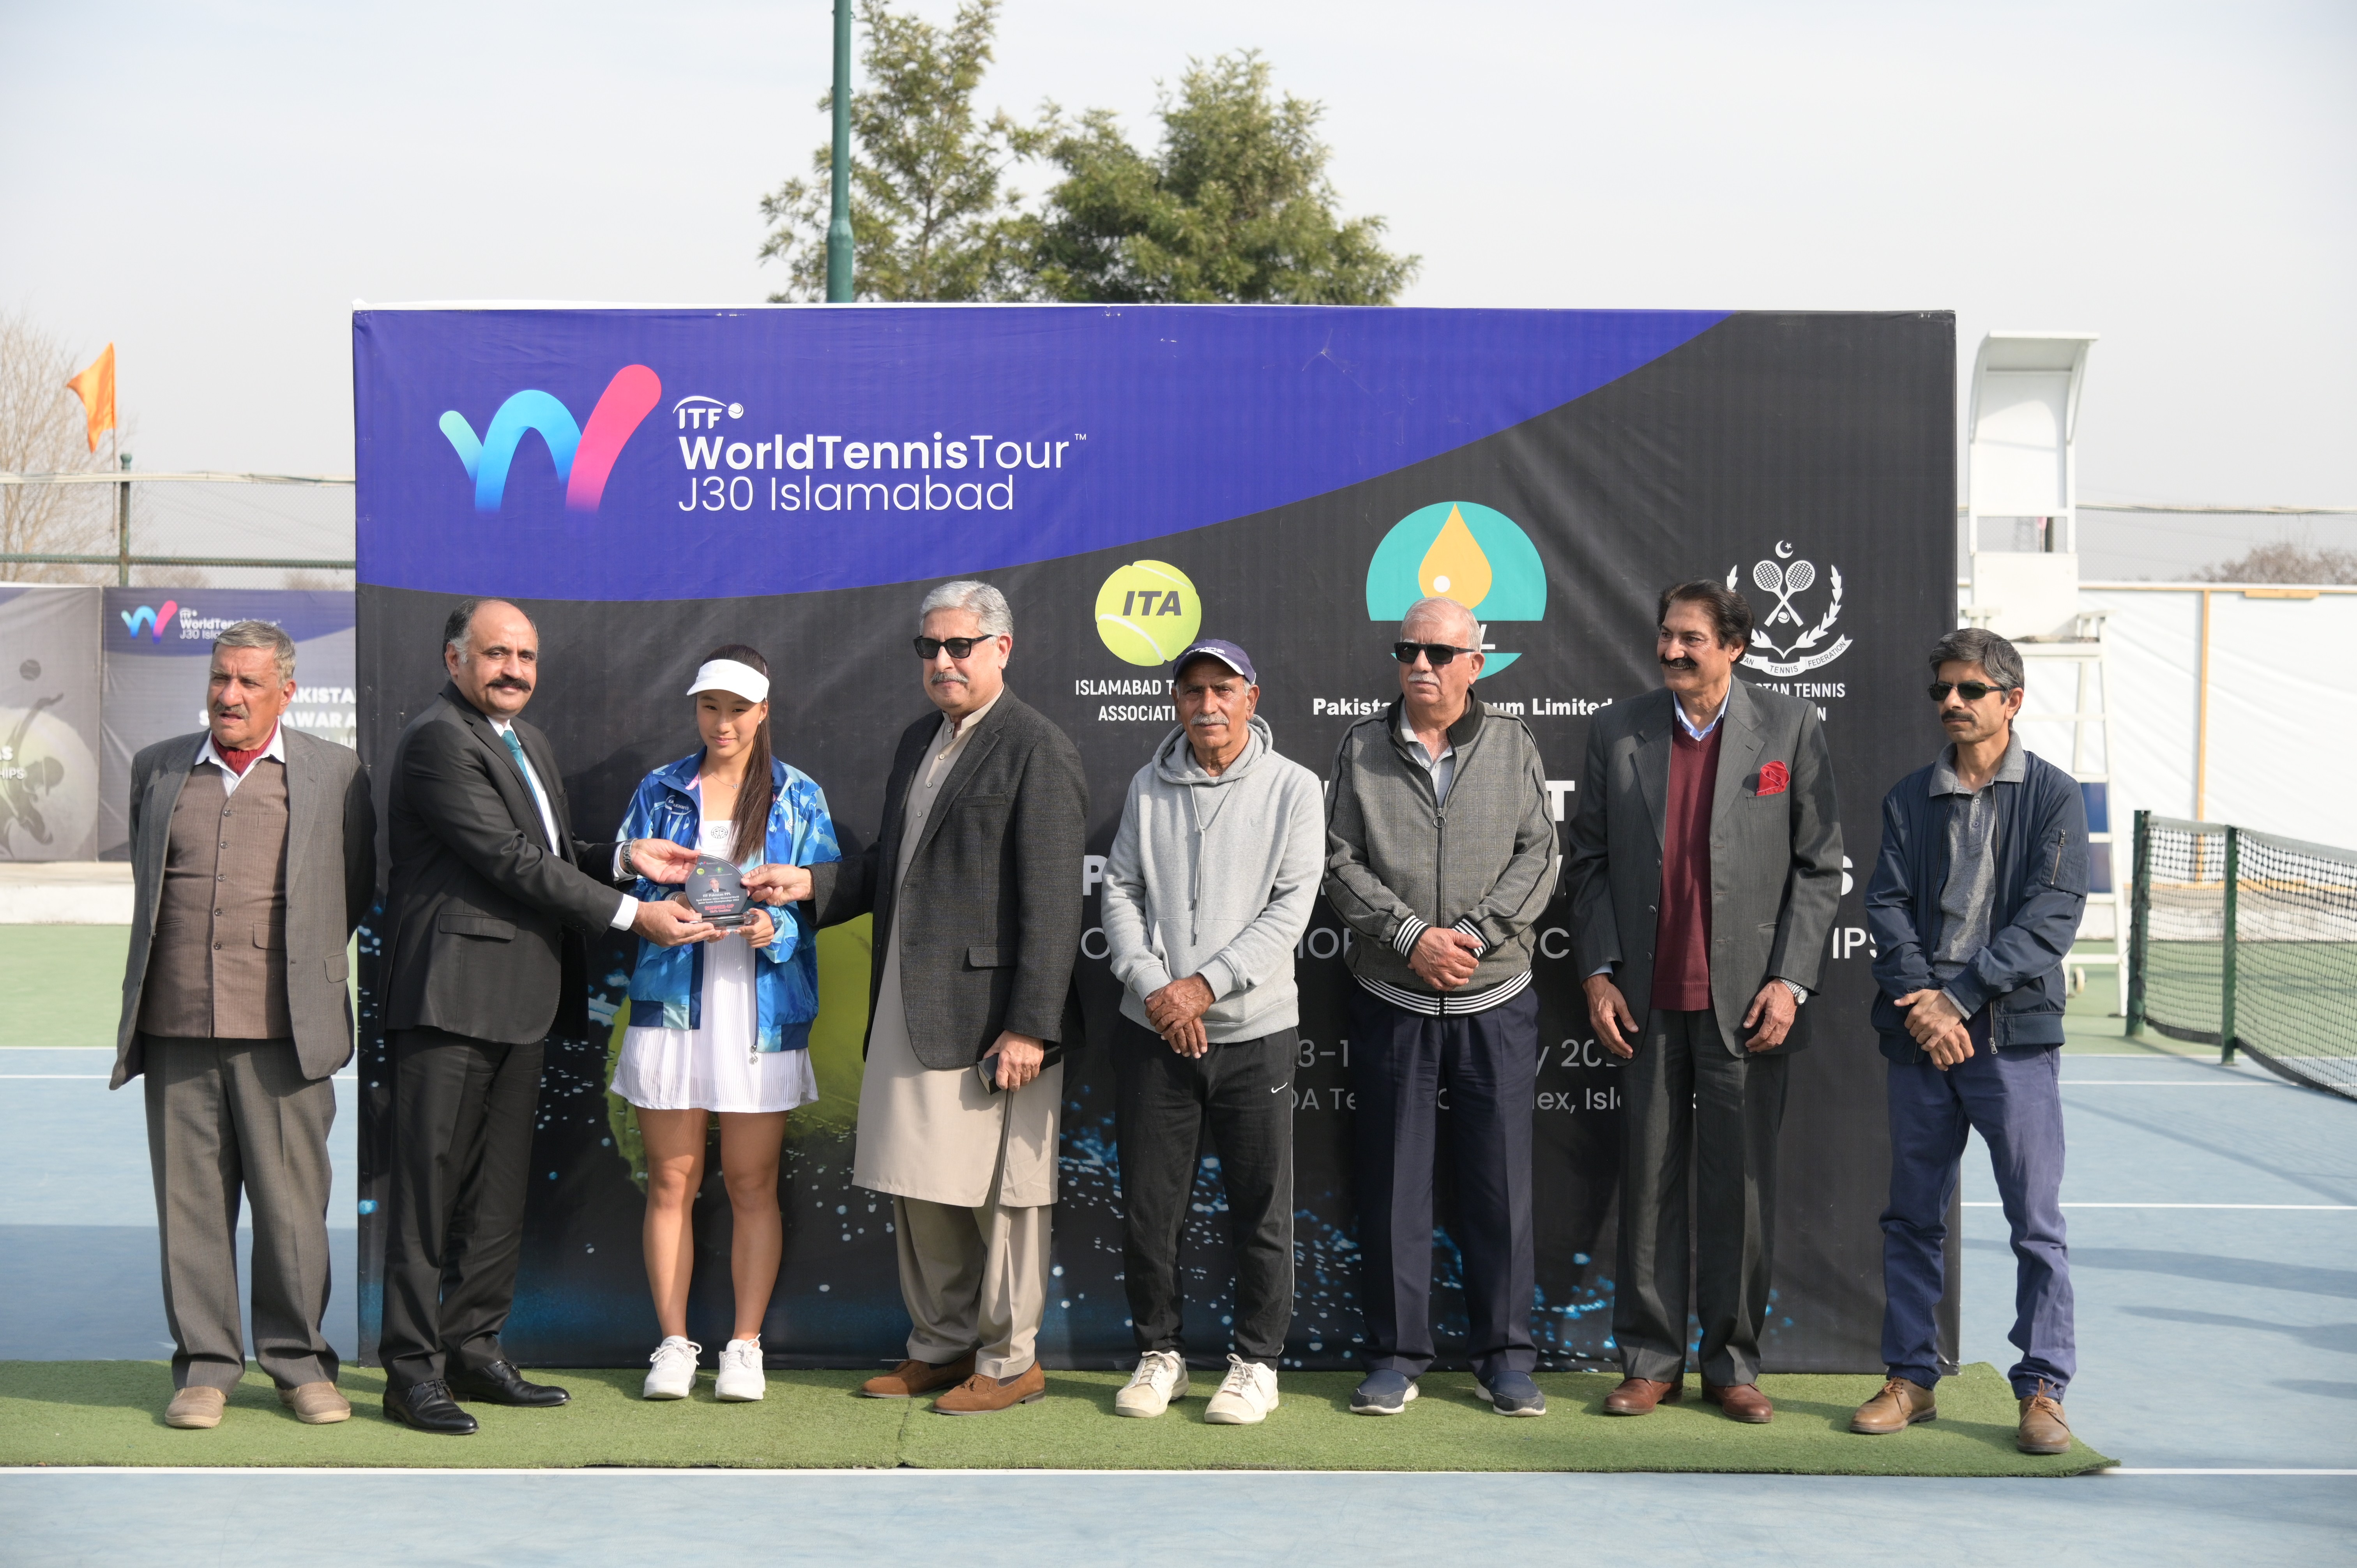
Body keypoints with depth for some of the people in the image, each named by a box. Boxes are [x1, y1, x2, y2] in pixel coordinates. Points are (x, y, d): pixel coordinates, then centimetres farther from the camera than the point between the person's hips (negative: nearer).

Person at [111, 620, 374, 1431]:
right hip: (176, 1028, 2)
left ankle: (301, 1362, 12)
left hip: (282, 1030, -2)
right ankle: (205, 1365, 13)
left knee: (292, 1203, 0)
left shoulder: (335, 772, 6)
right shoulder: (155, 768, 13)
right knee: (190, 1201, 4)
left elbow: (357, 892, 12)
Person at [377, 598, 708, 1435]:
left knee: (500, 1187, 12)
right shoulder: (437, 740, -11)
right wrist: (631, 915, -15)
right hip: (451, 995, -9)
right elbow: (512, 861, -16)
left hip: (519, 1002, 9)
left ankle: (473, 1349, 20)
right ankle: (412, 1367, 0)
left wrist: (627, 857, 5)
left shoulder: (527, 740, 20)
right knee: (429, 1183, -5)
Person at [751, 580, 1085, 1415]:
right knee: (919, 1189, 15)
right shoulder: (918, 741, 16)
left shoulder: (1038, 750, -11)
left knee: (999, 1194, 2)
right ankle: (940, 1346, 28)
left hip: (989, 1015, -8)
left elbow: (1052, 902, -15)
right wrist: (808, 882, 4)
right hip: (908, 1010, 8)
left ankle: (1011, 1361, 15)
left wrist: (1030, 1027, -19)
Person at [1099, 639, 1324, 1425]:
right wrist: (1152, 986, -10)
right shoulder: (1148, 786, 8)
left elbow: (1292, 905, -8)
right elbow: (1120, 891, 5)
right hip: (1152, 1033, 2)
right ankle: (1159, 1353, 21)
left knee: (1261, 1208, 3)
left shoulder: (1292, 787, -2)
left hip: (1254, 1033, -2)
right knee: (1148, 1205, 6)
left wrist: (1206, 985, -15)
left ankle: (1257, 1362, 16)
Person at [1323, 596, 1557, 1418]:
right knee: (1391, 1182, 4)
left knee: (1500, 1181, 3)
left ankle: (1505, 1356, 13)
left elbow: (1538, 855, 0)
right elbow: (1341, 863, 0)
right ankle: (1396, 1357, 13)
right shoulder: (1362, 747, 5)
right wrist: (1411, 936, -13)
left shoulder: (1512, 743, 6)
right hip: (1392, 1002, 0)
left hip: (1497, 1000, 0)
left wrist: (1475, 935, -13)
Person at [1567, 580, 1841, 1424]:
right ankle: (1651, 1361, 15)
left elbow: (1819, 866, 2)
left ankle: (1733, 1363, 15)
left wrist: (1790, 981, -6)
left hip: (1747, 1000, -1)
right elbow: (1589, 860, 9)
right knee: (1650, 1182, 5)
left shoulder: (1792, 728, 2)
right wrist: (1598, 972, 0)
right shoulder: (1617, 730, 7)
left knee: (1742, 1185, 3)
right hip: (1646, 1001, 1)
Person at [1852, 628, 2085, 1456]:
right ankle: (1911, 1378, 19)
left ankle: (2043, 1391, 8)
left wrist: (1958, 995, -15)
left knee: (2036, 1222, -1)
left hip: (2016, 1035, -3)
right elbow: (1887, 907, 3)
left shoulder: (2054, 797, 1)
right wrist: (1921, 1002, -12)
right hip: (1920, 1040, 3)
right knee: (1912, 1216, 9)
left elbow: (2051, 918, -8)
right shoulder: (1910, 798, 11)